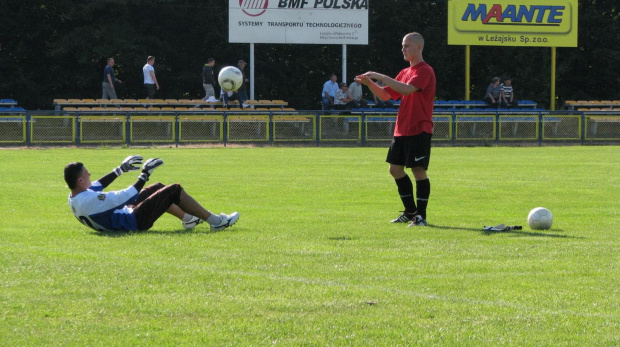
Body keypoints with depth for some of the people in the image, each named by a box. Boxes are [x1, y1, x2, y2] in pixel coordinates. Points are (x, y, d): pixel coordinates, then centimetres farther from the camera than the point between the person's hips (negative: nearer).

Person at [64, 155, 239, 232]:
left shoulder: (74, 198, -5)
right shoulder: (90, 200, -34)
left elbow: (96, 185, 14)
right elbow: (128, 196, -29)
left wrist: (121, 169, 23)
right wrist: (145, 174, -18)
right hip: (135, 221, -10)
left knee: (158, 189, 26)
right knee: (174, 190, -4)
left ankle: (188, 218, 40)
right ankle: (215, 221, 8)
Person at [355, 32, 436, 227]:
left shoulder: (424, 71, -10)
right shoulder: (405, 72, 17)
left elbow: (407, 89, -26)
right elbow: (386, 95, 19)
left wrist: (382, 77, -25)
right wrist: (369, 83, 2)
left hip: (419, 130, -9)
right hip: (401, 130, 9)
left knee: (418, 170, -8)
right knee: (395, 169, 10)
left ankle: (421, 216, -3)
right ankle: (410, 211, 21)